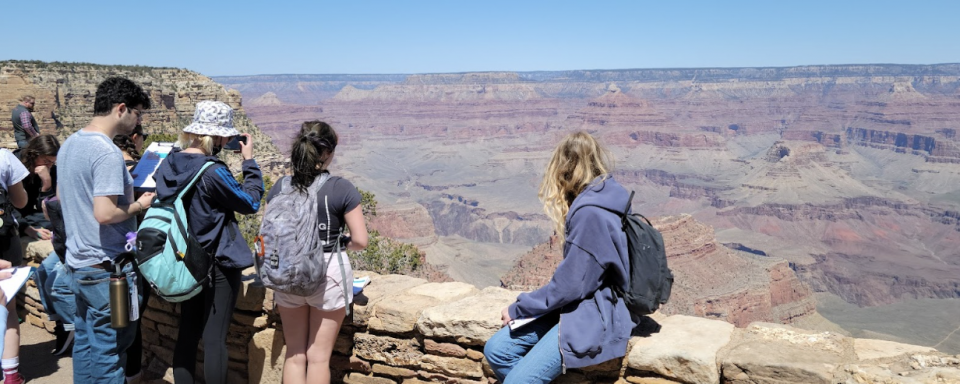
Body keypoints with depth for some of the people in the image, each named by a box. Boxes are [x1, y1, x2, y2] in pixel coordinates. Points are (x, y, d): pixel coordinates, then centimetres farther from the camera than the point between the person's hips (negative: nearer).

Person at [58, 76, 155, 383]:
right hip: (106, 269, -9)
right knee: (109, 350, 2)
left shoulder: (70, 144, 8)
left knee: (84, 343, 19)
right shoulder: (107, 153, -21)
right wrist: (139, 205, -11)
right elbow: (105, 214, -28)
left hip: (77, 263, 9)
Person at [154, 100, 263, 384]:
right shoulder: (213, 171, -23)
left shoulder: (170, 163, -1)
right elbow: (250, 203, -12)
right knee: (214, 338, 2)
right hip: (218, 263, -8)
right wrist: (249, 161, -3)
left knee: (187, 331, 17)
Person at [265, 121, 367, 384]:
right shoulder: (342, 189, -14)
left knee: (294, 354, 17)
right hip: (328, 275, -3)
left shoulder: (280, 187, -3)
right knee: (319, 357, 9)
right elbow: (360, 241, -14)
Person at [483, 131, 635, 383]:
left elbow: (570, 285, -20)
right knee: (496, 351, -1)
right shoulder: (599, 200, 8)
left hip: (592, 318, -9)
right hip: (577, 304, 9)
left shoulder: (590, 213, -22)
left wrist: (517, 309, -8)